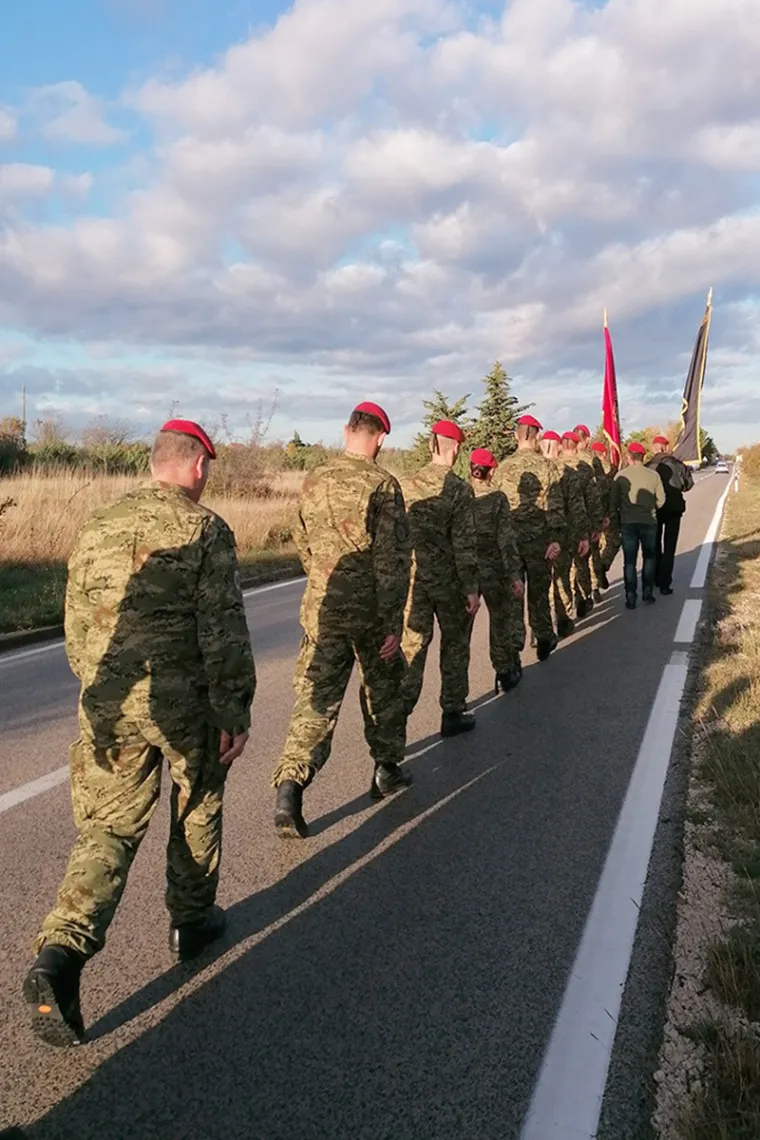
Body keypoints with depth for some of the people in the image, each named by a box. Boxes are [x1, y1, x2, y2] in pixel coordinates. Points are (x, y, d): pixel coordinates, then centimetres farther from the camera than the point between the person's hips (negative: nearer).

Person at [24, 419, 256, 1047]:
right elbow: (223, 633, -14)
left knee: (108, 830, 8)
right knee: (197, 811, 20)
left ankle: (60, 954, -7)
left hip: (110, 707, 4)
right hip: (185, 703, -4)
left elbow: (78, 626, 14)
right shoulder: (205, 530, -10)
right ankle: (191, 921, 36)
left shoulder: (98, 528, 8)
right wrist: (235, 714, -7)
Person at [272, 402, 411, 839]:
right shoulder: (382, 485, -12)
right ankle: (387, 769, 32)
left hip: (322, 610, 3)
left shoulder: (314, 482, 3)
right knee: (382, 688, 18)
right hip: (370, 612, -3)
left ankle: (290, 784, -8)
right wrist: (393, 623, -12)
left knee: (316, 698, 4)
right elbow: (392, 560, -15)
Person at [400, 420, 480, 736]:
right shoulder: (459, 489, -11)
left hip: (413, 580, 3)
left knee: (411, 647, 9)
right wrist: (471, 587, -8)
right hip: (449, 581, -3)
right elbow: (464, 543, -13)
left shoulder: (405, 485, 1)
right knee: (454, 647, 12)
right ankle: (452, 715, 22)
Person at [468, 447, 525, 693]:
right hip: (492, 571, -2)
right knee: (500, 620, 14)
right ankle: (505, 674, 25)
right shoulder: (497, 499, -9)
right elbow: (506, 540, -11)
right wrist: (514, 574, -6)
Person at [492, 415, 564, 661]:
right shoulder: (545, 465, -7)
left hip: (508, 538, 2)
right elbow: (554, 506, -11)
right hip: (538, 538, -2)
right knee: (538, 591, 9)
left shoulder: (503, 467, 1)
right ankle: (544, 641, 20)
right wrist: (556, 538, -10)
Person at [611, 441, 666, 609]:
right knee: (649, 558, 17)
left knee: (630, 561, 5)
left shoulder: (621, 475, -6)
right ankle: (647, 593, 16)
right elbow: (661, 500, -3)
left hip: (628, 522, -1)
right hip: (649, 522, 1)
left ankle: (631, 598, 3)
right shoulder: (653, 475, -5)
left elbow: (613, 501, -5)